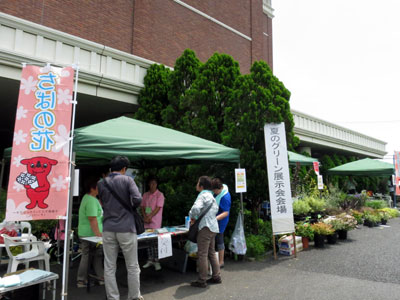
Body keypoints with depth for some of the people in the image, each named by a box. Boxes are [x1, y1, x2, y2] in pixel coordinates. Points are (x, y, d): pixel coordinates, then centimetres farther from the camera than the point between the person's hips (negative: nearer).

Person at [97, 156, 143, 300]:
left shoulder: (101, 183, 7)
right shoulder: (127, 180, -4)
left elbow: (103, 204, 12)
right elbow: (137, 199, -15)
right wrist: (131, 207, 4)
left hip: (108, 229, 3)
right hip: (126, 228, -3)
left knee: (109, 268, 9)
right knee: (132, 267, 11)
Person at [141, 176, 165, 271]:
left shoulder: (160, 195, -3)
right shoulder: (145, 195, 12)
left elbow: (158, 208, -10)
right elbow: (142, 207, 9)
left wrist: (149, 217, -15)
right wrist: (145, 217, -6)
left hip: (155, 221, -5)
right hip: (146, 222, 5)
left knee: (156, 241, -4)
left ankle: (156, 261, 4)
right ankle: (150, 260, 19)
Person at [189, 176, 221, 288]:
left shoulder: (202, 195, -13)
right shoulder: (211, 196, 16)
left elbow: (196, 208, -29)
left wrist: (192, 217, -11)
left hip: (205, 228, -10)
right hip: (213, 227, 10)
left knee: (202, 254, -3)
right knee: (211, 253, 17)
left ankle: (202, 281, 2)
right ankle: (216, 277, 24)